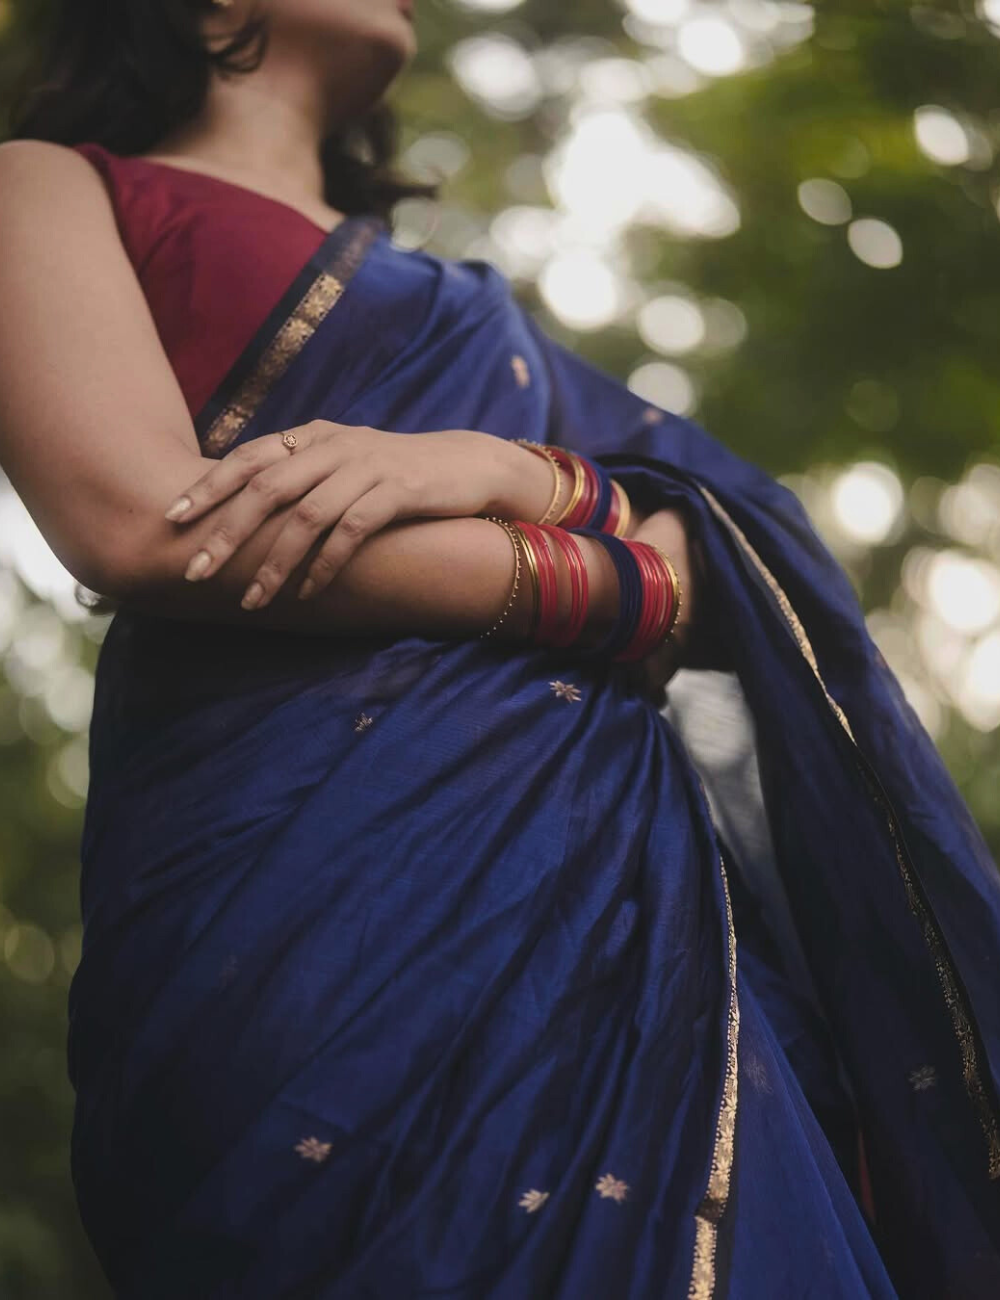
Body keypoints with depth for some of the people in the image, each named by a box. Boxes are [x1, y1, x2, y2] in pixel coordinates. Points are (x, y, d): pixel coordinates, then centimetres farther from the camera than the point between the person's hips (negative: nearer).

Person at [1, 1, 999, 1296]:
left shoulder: (460, 310, 29)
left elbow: (718, 585, 16)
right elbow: (135, 521, -8)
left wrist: (504, 472, -7)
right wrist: (612, 589, -1)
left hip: (615, 889, 5)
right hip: (304, 885, -5)